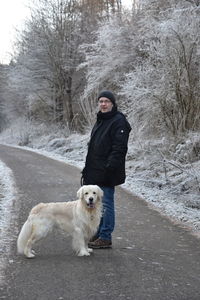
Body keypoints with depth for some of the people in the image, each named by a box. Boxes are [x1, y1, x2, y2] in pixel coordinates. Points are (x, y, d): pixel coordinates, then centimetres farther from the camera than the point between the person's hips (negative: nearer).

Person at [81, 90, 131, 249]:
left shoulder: (119, 121, -11)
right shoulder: (100, 121, 18)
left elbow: (119, 148, -19)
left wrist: (110, 167, -26)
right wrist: (87, 168, 20)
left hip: (107, 173, -10)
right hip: (95, 172, 10)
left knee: (106, 204, -3)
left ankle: (105, 238, 3)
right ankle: (97, 234, 24)